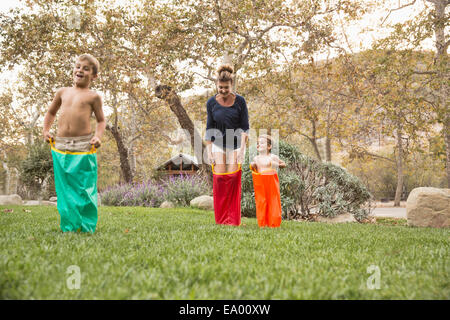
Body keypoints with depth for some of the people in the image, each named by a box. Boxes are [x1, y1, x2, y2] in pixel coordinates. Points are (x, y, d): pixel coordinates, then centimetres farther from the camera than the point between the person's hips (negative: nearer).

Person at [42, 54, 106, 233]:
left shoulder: (93, 96, 3)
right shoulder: (62, 92, 13)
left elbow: (101, 120, 9)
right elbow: (51, 112, 28)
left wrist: (98, 136, -8)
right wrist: (46, 130, 15)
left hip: (84, 147, -4)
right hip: (61, 147, 4)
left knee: (85, 188, -2)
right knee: (65, 188, 7)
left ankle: (86, 227, 8)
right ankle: (69, 226, 16)